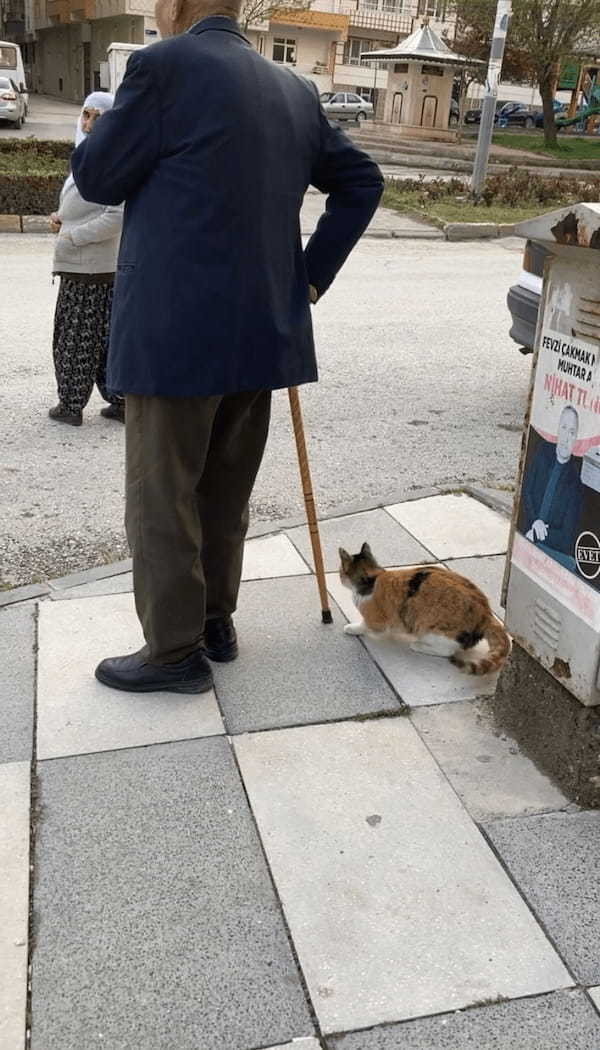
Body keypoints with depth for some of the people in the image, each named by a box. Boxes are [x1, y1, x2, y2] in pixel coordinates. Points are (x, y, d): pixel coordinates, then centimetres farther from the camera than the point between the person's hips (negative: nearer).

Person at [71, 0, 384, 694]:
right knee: (225, 492, 18)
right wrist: (310, 274, 14)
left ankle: (174, 652, 15)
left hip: (176, 331, -7)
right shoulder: (294, 90, 11)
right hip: (263, 329, 7)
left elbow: (96, 179, -3)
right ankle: (216, 622, 30)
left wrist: (102, 128, 15)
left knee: (161, 500, 5)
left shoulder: (165, 66, -9)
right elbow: (360, 180, 16)